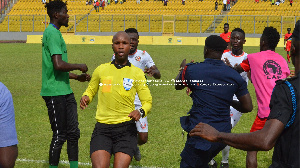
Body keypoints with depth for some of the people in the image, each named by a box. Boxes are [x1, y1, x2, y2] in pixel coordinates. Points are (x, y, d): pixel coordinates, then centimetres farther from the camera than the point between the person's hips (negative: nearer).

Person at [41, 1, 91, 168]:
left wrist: (77, 77, 22)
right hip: (55, 92, -10)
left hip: (65, 91, 10)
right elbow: (58, 65, -26)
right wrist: (79, 66, -12)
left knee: (73, 132, 11)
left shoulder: (55, 33, 17)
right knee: (59, 135, -4)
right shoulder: (52, 33, -16)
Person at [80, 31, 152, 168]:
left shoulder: (137, 73, 6)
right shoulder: (101, 70, 10)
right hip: (102, 128, 1)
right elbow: (90, 91, 24)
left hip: (126, 130, -1)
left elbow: (147, 101, 10)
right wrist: (85, 98, 0)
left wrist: (141, 111, -12)